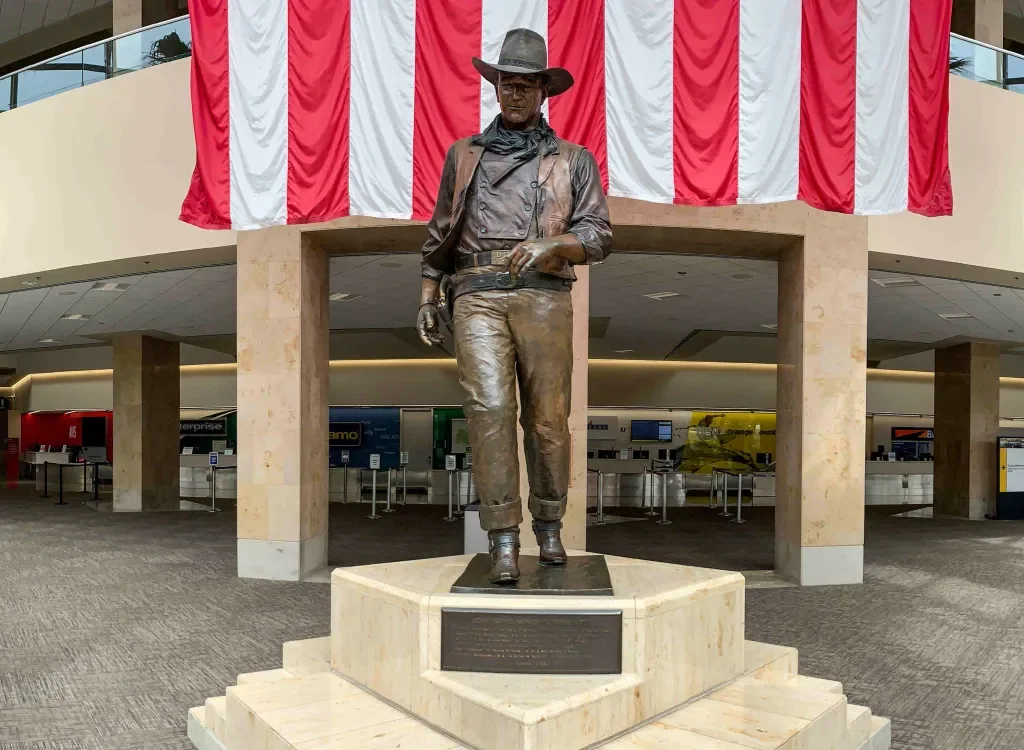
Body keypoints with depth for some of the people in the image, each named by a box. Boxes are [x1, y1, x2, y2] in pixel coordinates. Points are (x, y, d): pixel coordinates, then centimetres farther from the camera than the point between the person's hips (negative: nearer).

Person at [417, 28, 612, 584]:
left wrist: (550, 244, -12)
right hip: (476, 294, 1)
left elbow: (597, 237, 8)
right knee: (489, 407, -13)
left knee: (548, 416, -1)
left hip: (543, 294, 0)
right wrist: (427, 300, 15)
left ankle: (549, 527, 17)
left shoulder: (574, 160, 16)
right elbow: (439, 234, 23)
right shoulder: (464, 155, 22)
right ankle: (503, 542, -9)